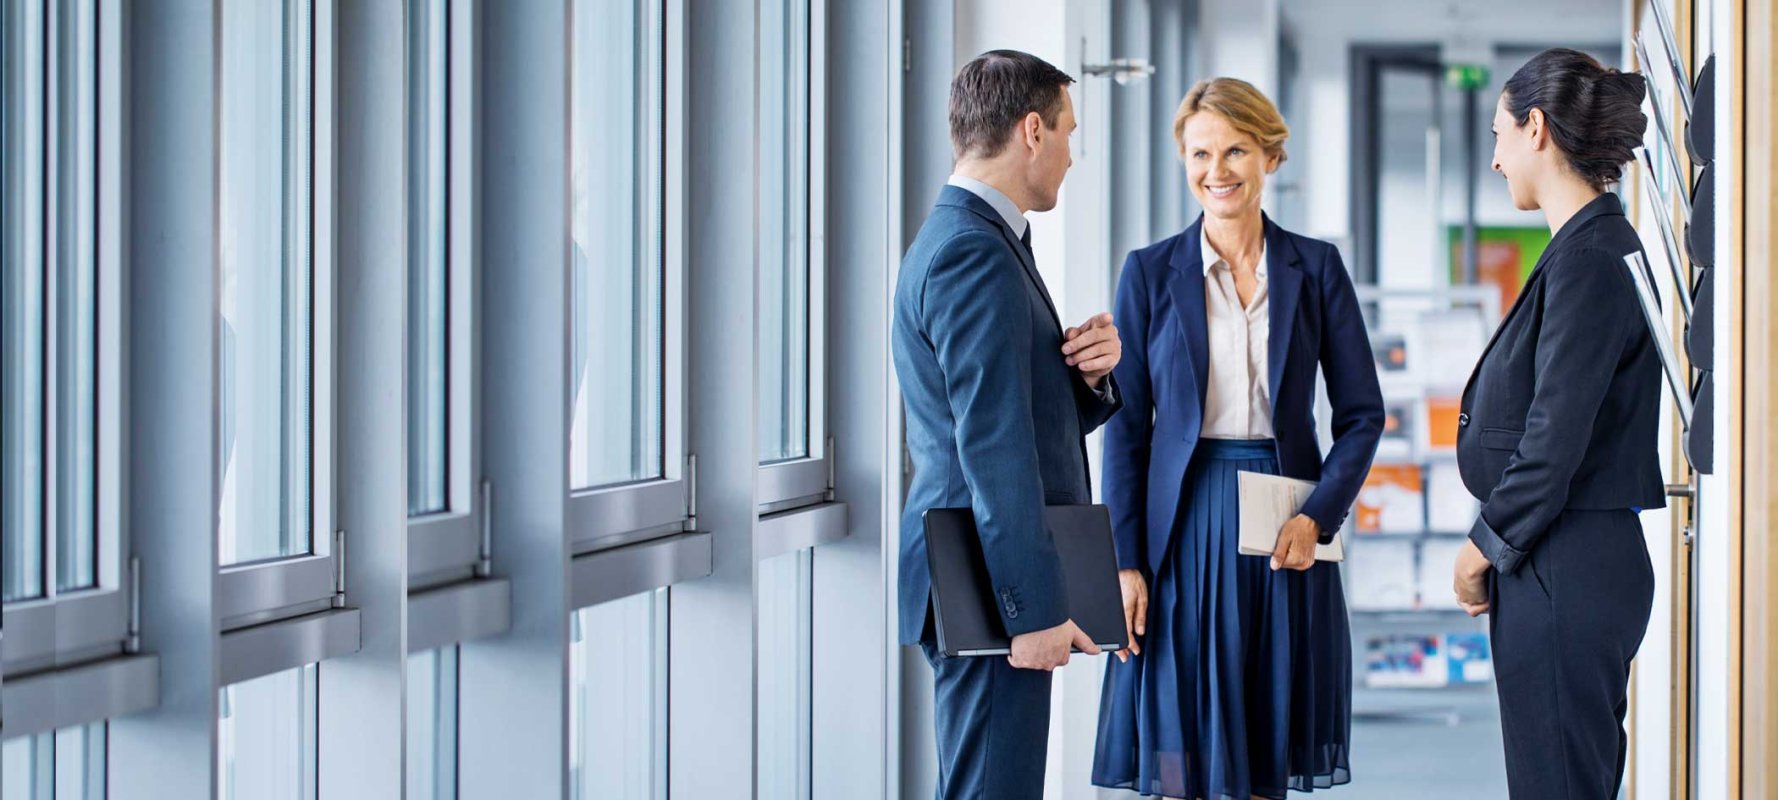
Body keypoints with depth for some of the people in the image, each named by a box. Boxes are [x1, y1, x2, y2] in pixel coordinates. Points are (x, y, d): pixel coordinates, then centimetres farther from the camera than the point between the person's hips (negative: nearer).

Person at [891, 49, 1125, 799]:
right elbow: (993, 445, -22)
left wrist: (1089, 371, -1)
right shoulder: (976, 256, -16)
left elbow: (1037, 415, 21)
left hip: (982, 588, 11)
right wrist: (1034, 607, -23)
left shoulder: (964, 239, 17)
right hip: (987, 593, -11)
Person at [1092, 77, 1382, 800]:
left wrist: (1317, 516, -9)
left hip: (1284, 536, 1)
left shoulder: (1315, 267, 6)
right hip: (1184, 530, -1)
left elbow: (1362, 412, 6)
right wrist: (1125, 562, -5)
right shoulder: (1151, 271, 4)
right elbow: (1126, 425, 3)